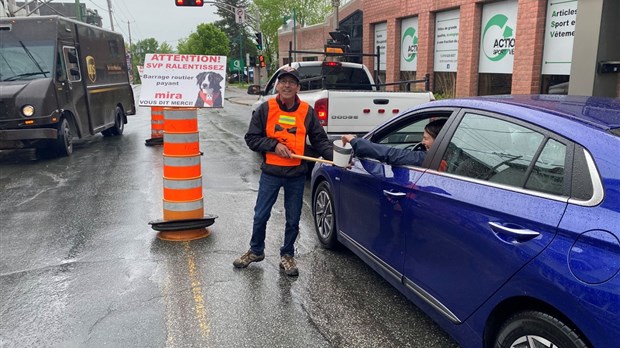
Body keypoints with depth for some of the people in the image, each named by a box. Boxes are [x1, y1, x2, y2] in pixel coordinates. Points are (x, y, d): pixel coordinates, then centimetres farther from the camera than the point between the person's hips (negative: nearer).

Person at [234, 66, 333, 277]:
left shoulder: (307, 112, 0)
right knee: (260, 216, 9)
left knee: (293, 220, 10)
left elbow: (320, 140, 2)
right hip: (270, 173, -1)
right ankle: (256, 251, 33)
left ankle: (287, 256, 30)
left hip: (296, 175, 1)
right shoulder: (265, 109, -3)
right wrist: (274, 145, -14)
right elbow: (251, 138, -1)